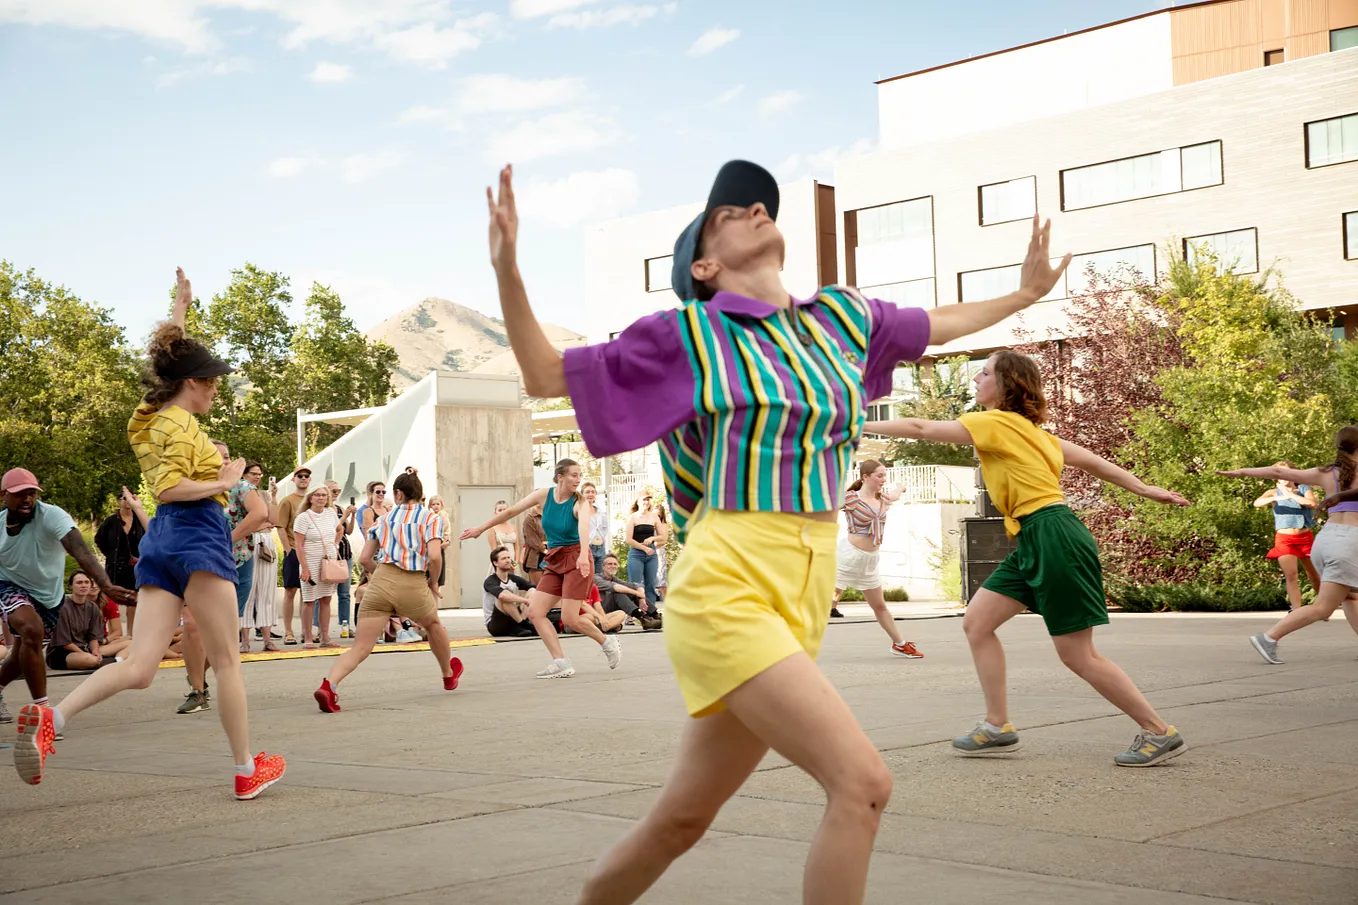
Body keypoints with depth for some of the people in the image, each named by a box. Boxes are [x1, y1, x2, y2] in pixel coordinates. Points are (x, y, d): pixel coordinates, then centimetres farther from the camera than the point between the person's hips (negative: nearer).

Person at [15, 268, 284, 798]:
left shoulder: (152, 417, 19)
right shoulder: (181, 424, -7)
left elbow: (166, 358, 36)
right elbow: (169, 486, -20)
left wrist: (180, 309, 43)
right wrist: (222, 482, -10)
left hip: (160, 539, 8)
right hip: (197, 534, -8)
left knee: (138, 667, -3)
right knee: (226, 662, 0)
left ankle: (50, 718, -25)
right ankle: (247, 770, 7)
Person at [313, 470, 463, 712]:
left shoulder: (385, 518, 17)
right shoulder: (431, 518, 7)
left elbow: (364, 559, 13)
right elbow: (434, 556, -10)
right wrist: (433, 583, 7)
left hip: (381, 583, 1)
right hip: (414, 585, -1)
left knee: (361, 647, -3)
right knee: (434, 624, 31)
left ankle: (329, 684, -29)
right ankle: (449, 675, 50)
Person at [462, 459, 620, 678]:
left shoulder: (579, 502, -15)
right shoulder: (544, 495, -2)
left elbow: (584, 525, -36)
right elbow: (511, 511, 6)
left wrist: (583, 556, -55)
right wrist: (481, 528, 10)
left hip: (576, 559, -6)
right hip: (554, 561, 6)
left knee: (569, 619, -12)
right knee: (535, 612, -4)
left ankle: (607, 643, 14)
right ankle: (561, 663, -3)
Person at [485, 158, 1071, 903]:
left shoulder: (840, 318, 15)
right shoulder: (689, 334, 1)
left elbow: (936, 325, 35)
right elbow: (546, 377, 5)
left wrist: (1024, 293, 43)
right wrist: (507, 269, -9)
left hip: (801, 602, 6)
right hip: (727, 592, -6)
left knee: (681, 820, 13)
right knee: (862, 782, -19)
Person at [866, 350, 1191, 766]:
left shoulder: (998, 423, -9)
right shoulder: (1029, 429, 17)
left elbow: (921, 429, -10)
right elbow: (1090, 460, 20)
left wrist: (862, 426, -3)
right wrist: (1143, 488, 24)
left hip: (1055, 537, -10)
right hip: (1034, 543, 10)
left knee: (1078, 656, -3)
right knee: (976, 622, 6)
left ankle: (1160, 733, 8)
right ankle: (997, 727, 11)